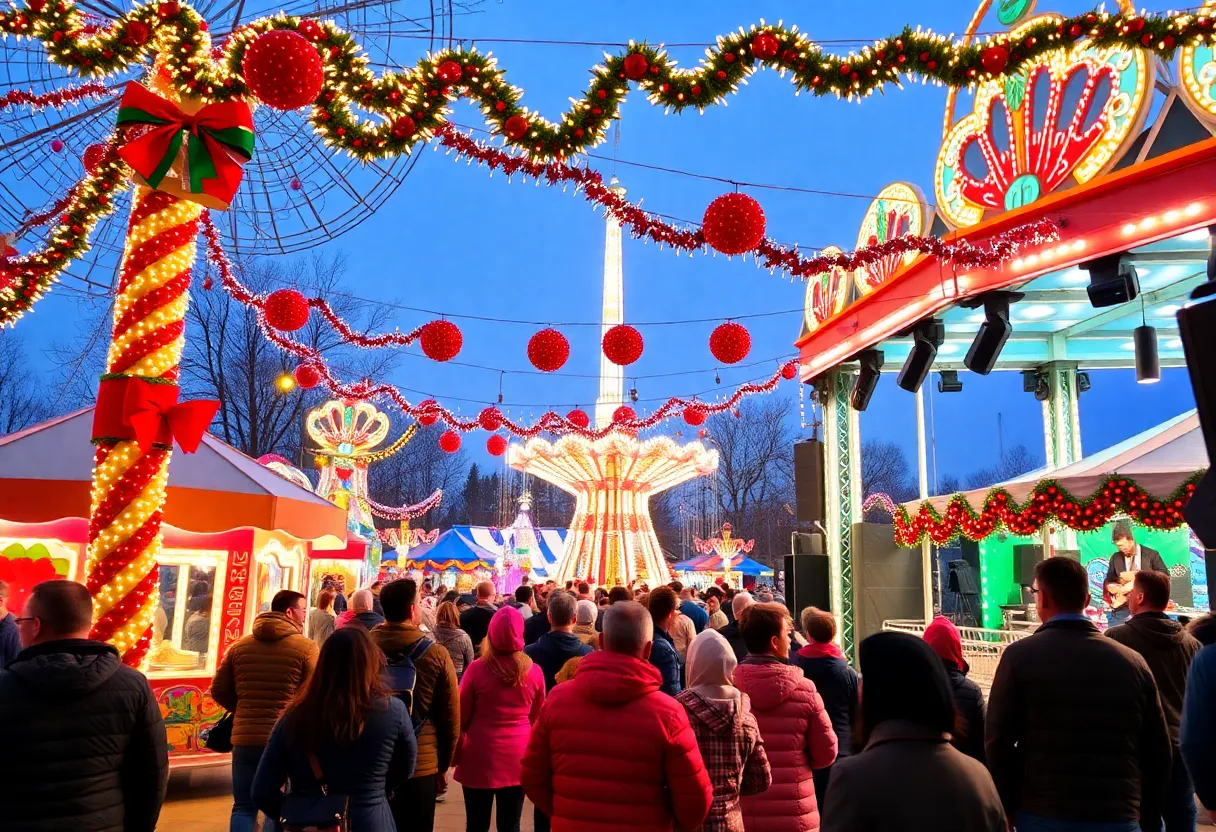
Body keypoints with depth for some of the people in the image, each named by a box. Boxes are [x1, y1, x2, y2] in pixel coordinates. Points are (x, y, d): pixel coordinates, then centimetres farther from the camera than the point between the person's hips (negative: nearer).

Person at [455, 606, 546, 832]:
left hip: (480, 756, -2)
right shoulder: (534, 672, -8)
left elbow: (461, 717, -2)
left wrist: (457, 749, 17)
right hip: (517, 757, 2)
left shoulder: (477, 669, -14)